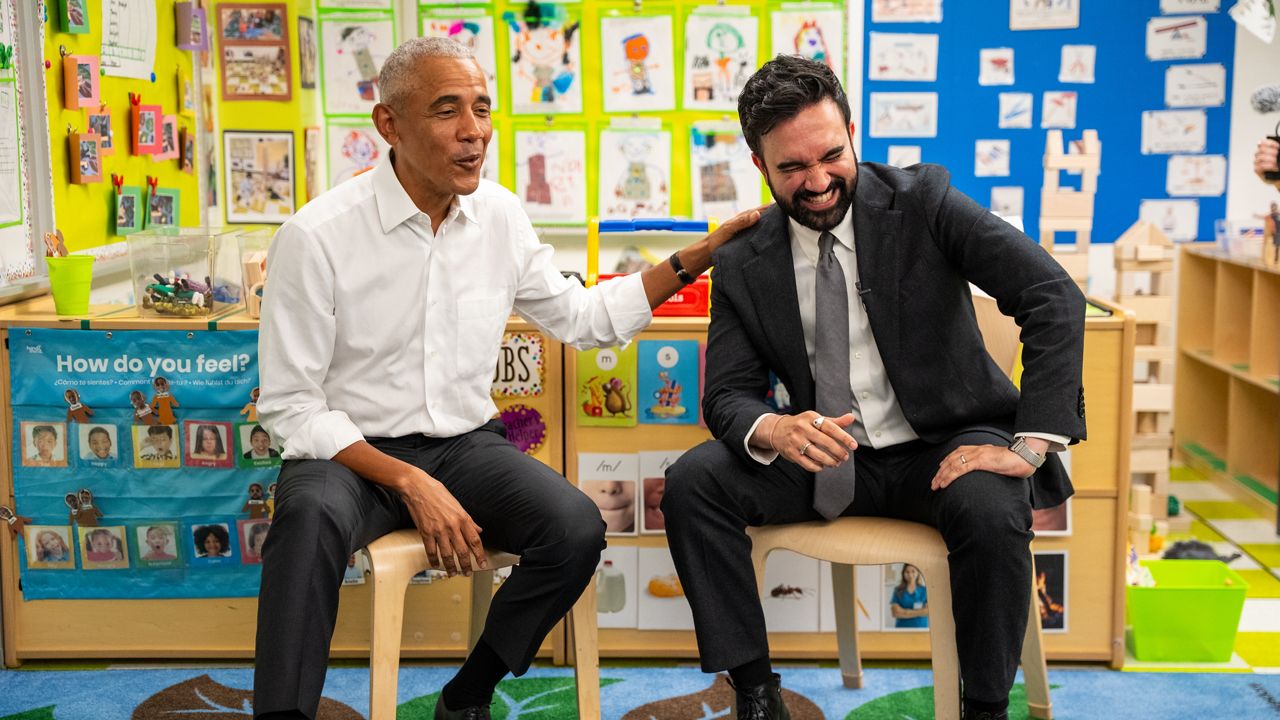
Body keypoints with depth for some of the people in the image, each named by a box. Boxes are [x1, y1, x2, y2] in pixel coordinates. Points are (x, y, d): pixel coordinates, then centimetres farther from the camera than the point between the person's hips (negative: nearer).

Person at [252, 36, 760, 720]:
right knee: (311, 518, -37)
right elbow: (289, 405, -11)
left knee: (576, 528, -22)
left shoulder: (501, 215, 2)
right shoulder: (317, 235, -13)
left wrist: (698, 256, 8)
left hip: (467, 444, 4)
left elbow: (580, 317, 16)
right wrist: (409, 483, -20)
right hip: (351, 452, -4)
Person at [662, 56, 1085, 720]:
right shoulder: (743, 266, 0)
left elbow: (1055, 298, -16)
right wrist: (772, 430, -27)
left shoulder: (922, 202, -10)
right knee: (691, 483, -18)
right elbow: (726, 392, -1)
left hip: (945, 446, -3)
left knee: (992, 512, -35)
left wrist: (1032, 445, -25)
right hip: (827, 458, 3)